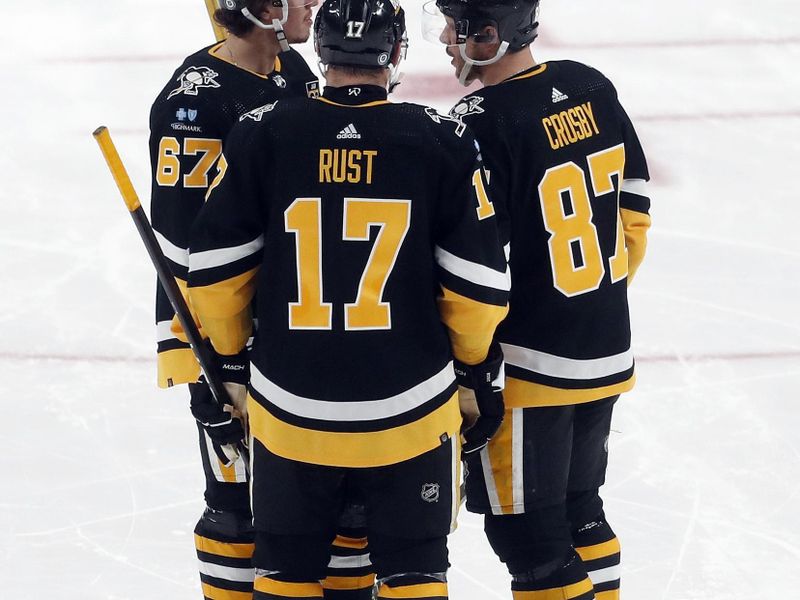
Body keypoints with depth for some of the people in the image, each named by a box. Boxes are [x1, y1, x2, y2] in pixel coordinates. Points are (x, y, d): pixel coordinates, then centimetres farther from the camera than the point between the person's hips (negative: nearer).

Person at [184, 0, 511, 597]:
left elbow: (214, 270, -3)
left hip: (290, 414, 1)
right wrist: (480, 370, 11)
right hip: (409, 414, -1)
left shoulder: (262, 137, -6)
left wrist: (232, 355, 13)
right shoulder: (442, 143, -8)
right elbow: (479, 286, -6)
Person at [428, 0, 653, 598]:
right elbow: (633, 210, 11)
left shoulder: (482, 124, -21)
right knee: (578, 508, 22)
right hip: (609, 356, 8)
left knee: (528, 532, 3)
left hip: (528, 369, -8)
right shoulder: (591, 89, 2)